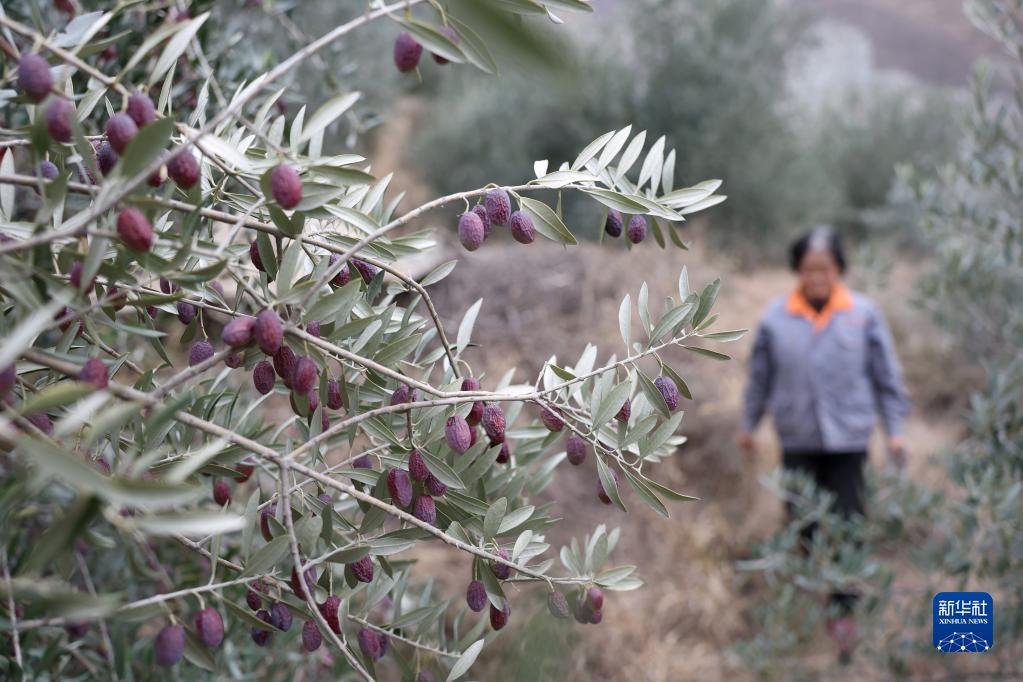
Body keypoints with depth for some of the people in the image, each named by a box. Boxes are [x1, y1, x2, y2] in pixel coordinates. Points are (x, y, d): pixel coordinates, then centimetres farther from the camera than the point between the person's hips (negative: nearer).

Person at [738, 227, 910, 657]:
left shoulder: (863, 314, -4)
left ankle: (844, 609, 11)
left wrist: (894, 428, 2)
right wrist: (749, 424, 15)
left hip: (848, 436, -1)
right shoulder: (776, 318, -3)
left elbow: (886, 375, 3)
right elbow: (760, 376, 8)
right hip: (797, 439, 1)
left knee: (847, 522, 0)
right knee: (804, 520, 8)